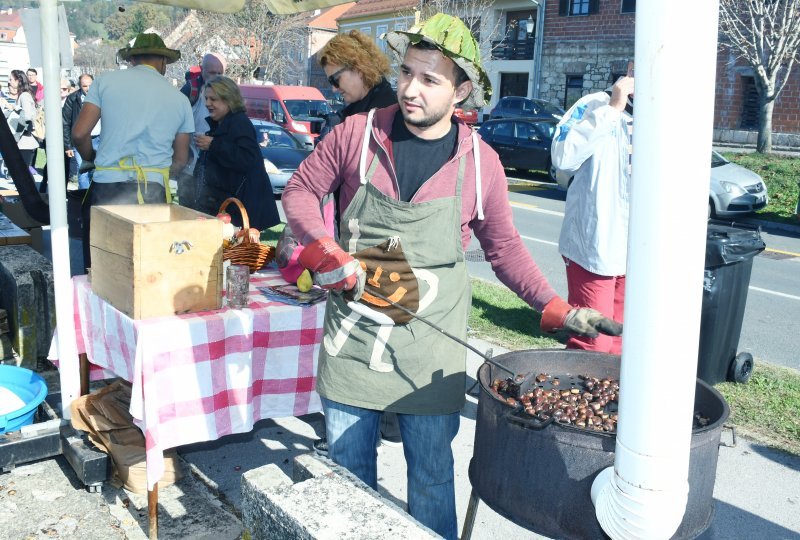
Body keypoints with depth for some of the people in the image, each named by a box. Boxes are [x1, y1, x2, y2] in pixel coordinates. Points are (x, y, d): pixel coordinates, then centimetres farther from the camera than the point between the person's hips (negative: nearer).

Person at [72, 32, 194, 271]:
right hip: (154, 193, 1)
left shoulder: (106, 81, 6)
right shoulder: (179, 99, 11)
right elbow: (181, 160, 14)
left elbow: (79, 133, 1)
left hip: (106, 188, -1)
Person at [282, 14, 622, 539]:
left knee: (432, 474, 11)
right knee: (348, 465, 15)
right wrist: (325, 251, -12)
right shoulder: (357, 133, -5)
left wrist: (558, 309, -4)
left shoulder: (480, 162, -4)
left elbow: (505, 248, 5)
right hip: (353, 336, 1)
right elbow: (302, 189, 5)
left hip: (431, 350, -1)